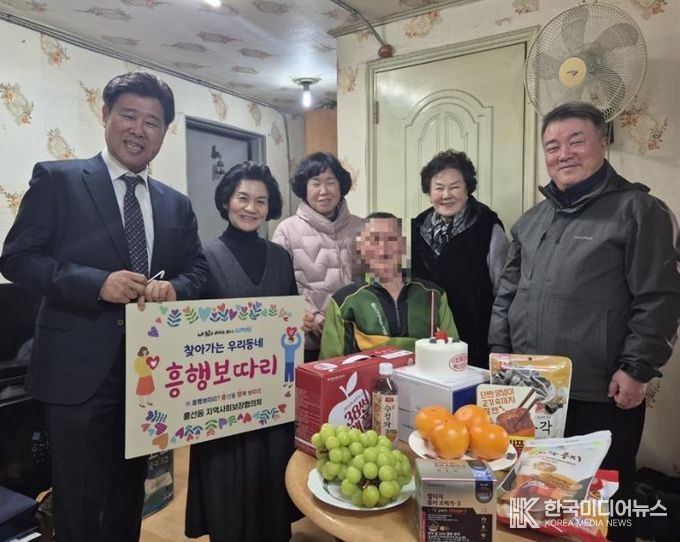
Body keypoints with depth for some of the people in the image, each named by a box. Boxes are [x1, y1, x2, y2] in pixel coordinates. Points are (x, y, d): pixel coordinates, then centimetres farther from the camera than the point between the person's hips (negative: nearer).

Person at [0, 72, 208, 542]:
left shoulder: (177, 204, 9)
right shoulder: (58, 179, -3)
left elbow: (198, 270, 10)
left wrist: (174, 288, -13)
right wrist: (97, 283, -22)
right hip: (80, 369, -4)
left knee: (130, 495, 21)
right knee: (81, 503, 9)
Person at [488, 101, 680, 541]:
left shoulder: (639, 210, -4)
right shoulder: (532, 220, 13)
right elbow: (507, 295, 14)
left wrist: (635, 369, -13)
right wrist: (499, 355, 9)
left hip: (601, 396, -5)